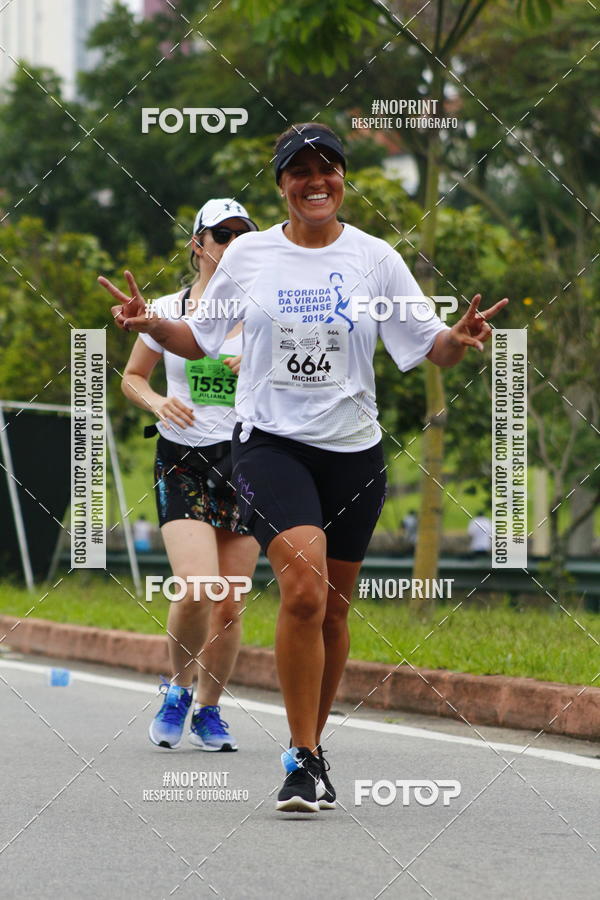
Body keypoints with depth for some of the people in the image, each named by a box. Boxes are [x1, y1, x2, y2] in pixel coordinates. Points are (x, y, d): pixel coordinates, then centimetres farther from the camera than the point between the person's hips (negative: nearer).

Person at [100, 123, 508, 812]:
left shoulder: (375, 259, 3)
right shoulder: (248, 254, 3)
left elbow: (429, 347, 4)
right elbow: (198, 341, 13)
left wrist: (460, 339, -17)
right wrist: (149, 323, -6)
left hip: (353, 451, 2)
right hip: (270, 442, -2)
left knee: (332, 607, 8)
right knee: (303, 587, -21)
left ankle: (311, 748, 27)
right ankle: (303, 758, -14)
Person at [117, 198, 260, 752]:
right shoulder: (169, 311, 4)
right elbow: (133, 377, 15)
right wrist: (157, 402, -5)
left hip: (245, 458, 1)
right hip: (182, 460, -1)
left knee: (230, 604, 1)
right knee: (197, 589, -19)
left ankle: (209, 710, 20)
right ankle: (178, 687, 7)